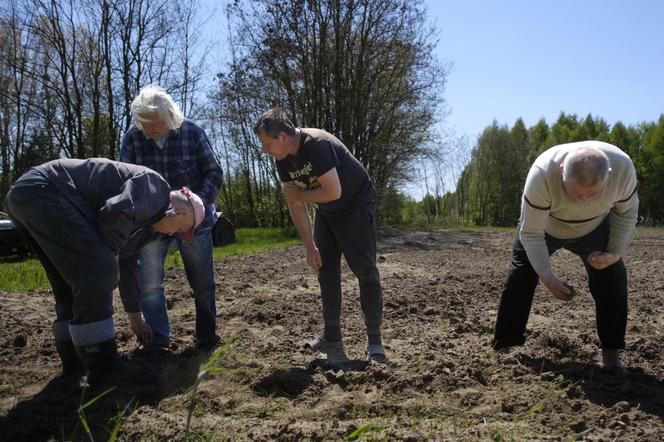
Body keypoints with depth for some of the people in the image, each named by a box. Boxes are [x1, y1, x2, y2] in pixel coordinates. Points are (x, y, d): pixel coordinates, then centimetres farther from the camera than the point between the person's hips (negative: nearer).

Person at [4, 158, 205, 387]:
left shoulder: (146, 219, 24)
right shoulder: (155, 187, -5)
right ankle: (101, 365, -7)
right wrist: (110, 253, -4)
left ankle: (74, 359, 23)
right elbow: (115, 214, -24)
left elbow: (128, 264, 31)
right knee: (98, 271, -12)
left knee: (71, 282, 17)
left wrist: (135, 317, 37)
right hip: (43, 189, -11)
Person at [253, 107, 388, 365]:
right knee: (326, 272, 4)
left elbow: (333, 192, -33)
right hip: (326, 213, 8)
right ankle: (332, 338, 11)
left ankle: (374, 342, -3)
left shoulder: (317, 145, -29)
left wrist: (300, 195, -16)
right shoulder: (283, 161, -5)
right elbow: (295, 205, -3)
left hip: (356, 206, -8)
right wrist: (310, 247, -6)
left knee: (365, 271, -9)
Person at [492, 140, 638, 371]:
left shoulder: (623, 167, -34)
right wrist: (548, 278, -37)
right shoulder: (541, 174, -43)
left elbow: (627, 212, -12)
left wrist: (616, 253, -22)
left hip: (594, 228, 2)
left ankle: (611, 353, 3)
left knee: (612, 278, -11)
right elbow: (531, 233, -32)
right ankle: (504, 347, 4)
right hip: (542, 226, -1)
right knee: (519, 278, -8)